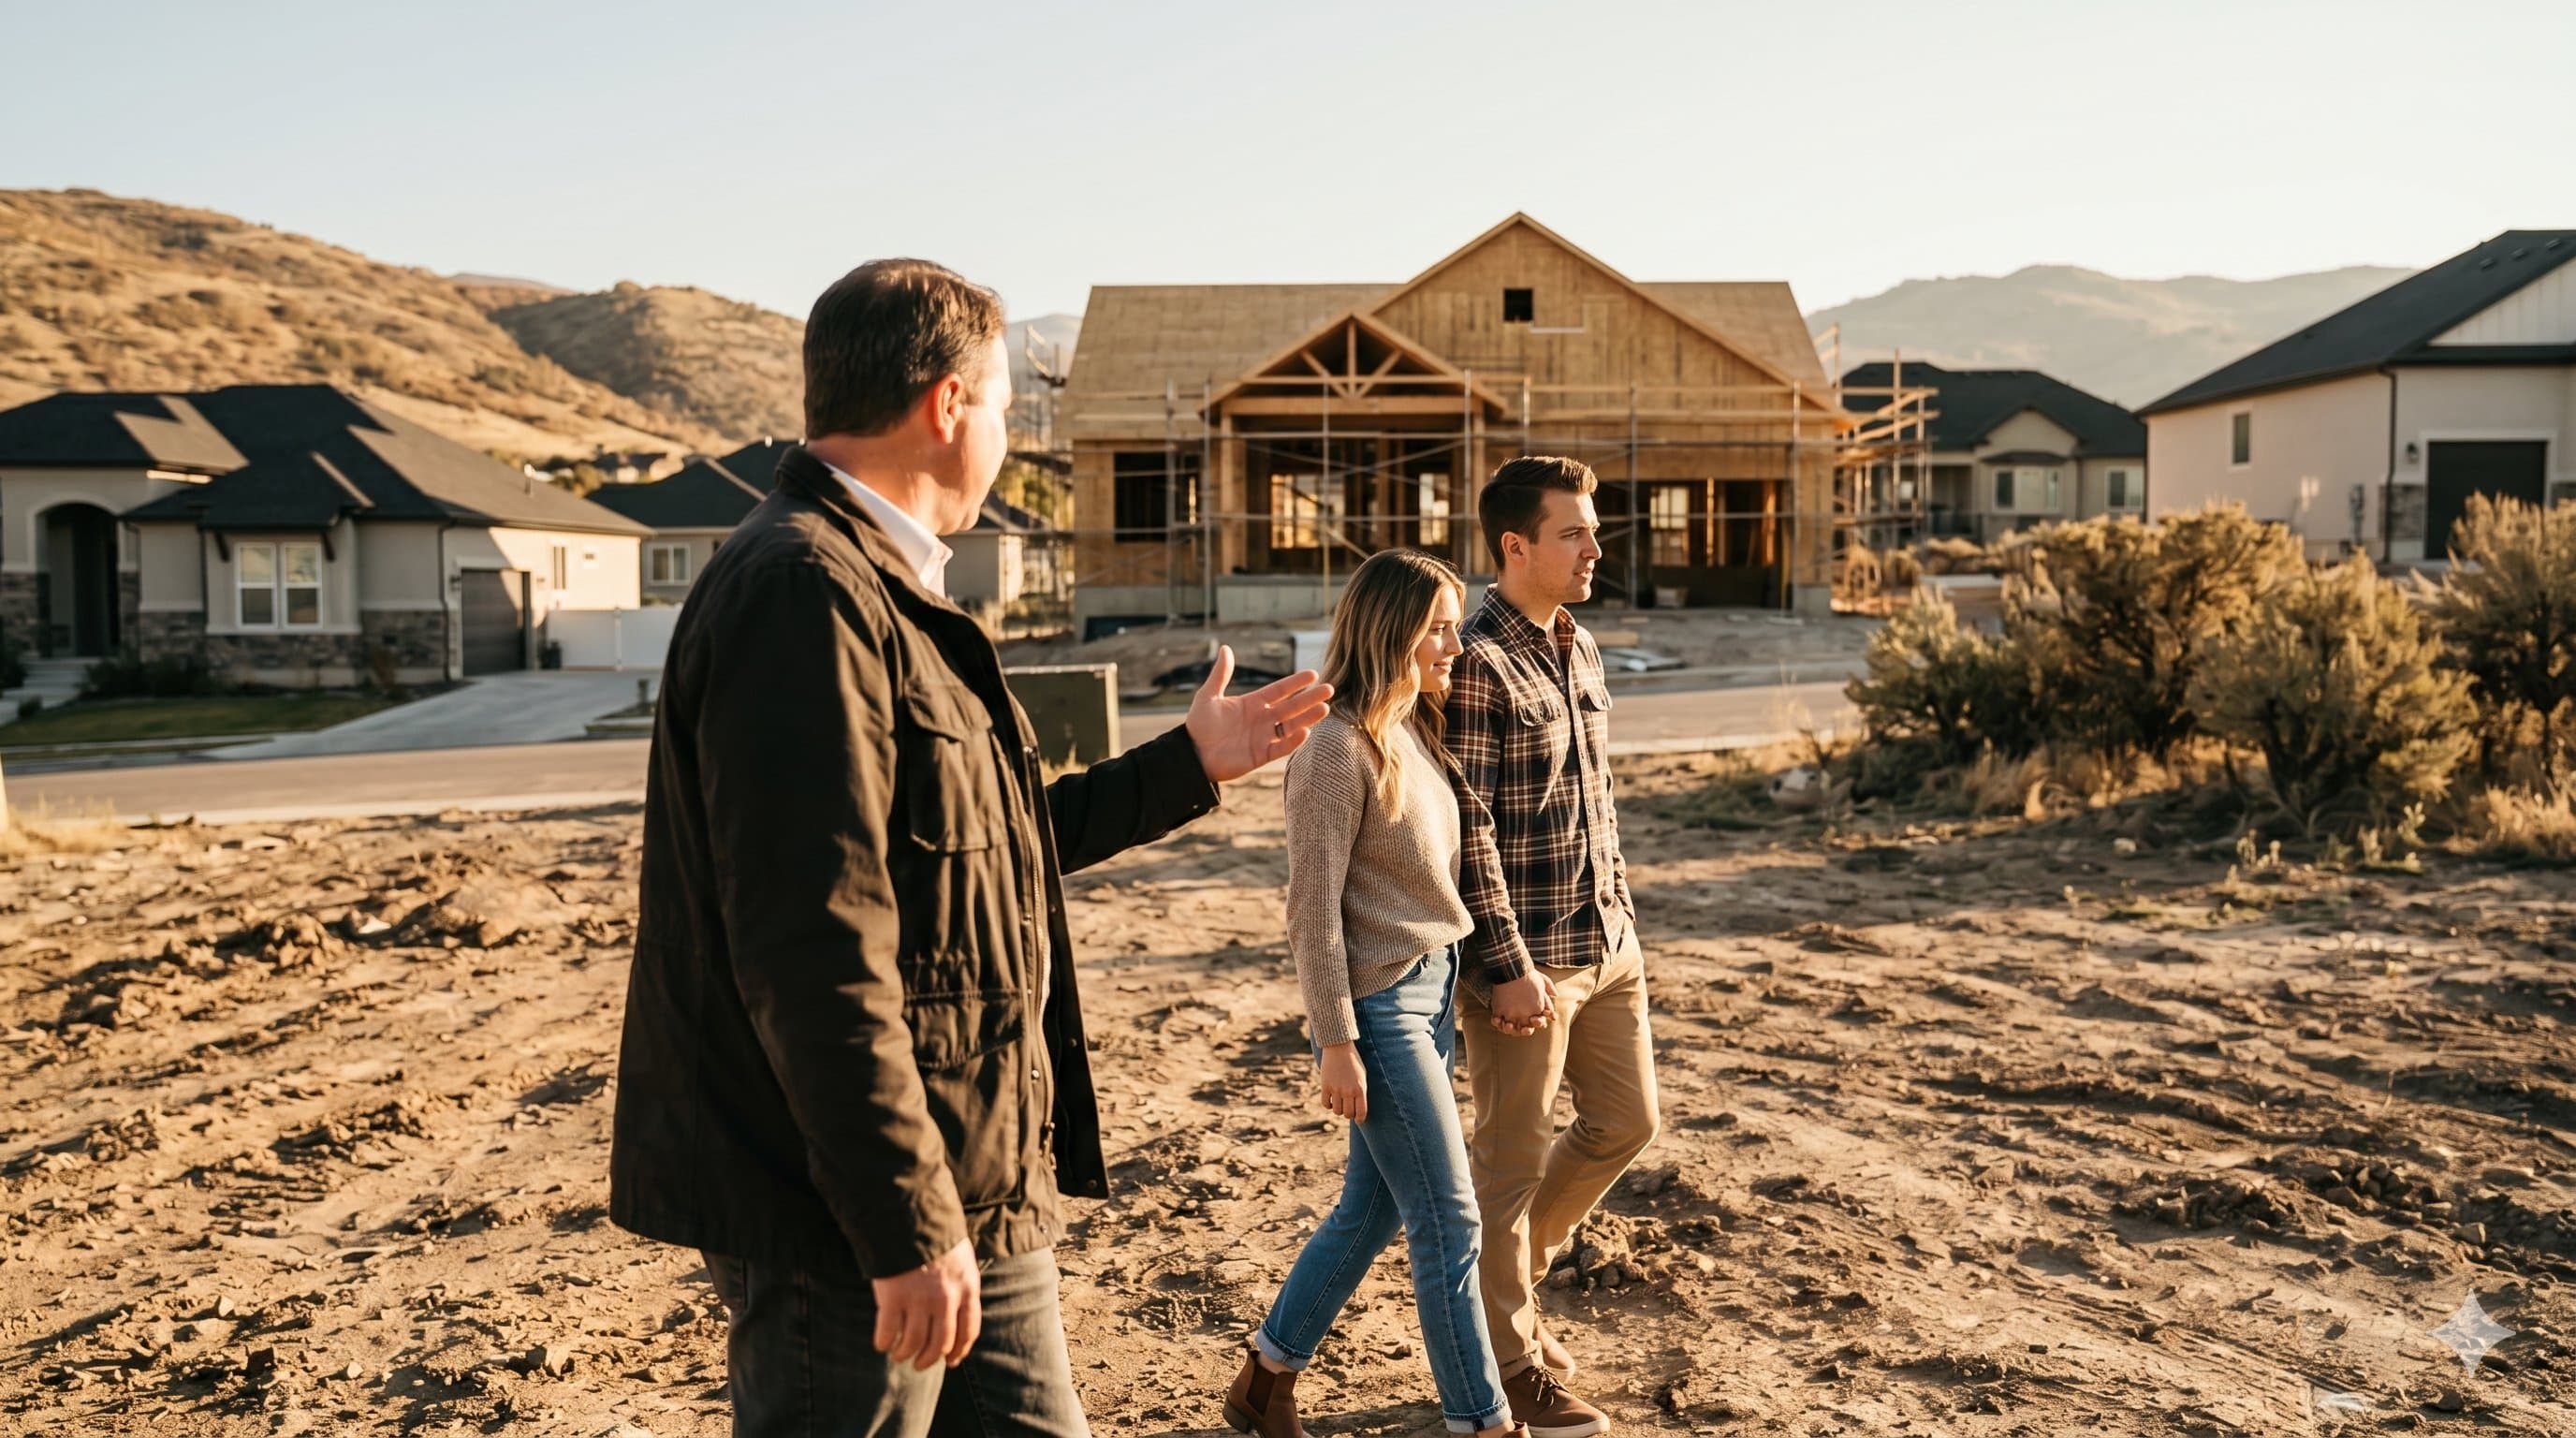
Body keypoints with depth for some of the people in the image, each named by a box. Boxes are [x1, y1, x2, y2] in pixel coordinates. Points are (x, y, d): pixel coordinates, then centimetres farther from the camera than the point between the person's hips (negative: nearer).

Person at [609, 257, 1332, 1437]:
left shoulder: (885, 594, 15)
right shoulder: (802, 594, -20)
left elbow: (992, 846, 23)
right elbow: (814, 953, -26)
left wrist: (1188, 765, 27)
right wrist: (905, 1227, -23)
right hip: (852, 1223, -10)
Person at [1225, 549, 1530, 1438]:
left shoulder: (1413, 732, 10)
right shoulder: (1339, 747, -16)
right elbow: (1314, 906, -16)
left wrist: (1448, 996, 13)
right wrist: (1336, 1043, -16)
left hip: (1431, 995, 9)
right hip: (1380, 1005, -9)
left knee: (1374, 1208, 16)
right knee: (1450, 1223, 1)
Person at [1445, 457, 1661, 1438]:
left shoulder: (1580, 647, 11)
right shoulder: (1477, 664, -16)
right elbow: (1469, 832, -18)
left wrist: (1622, 921, 17)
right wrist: (1509, 970, -18)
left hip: (1608, 949, 9)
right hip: (1527, 960, -8)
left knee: (1624, 1123, 17)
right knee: (1514, 1156, 4)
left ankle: (1512, 1264, 37)